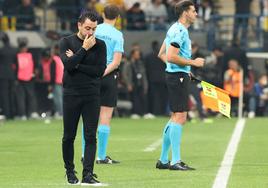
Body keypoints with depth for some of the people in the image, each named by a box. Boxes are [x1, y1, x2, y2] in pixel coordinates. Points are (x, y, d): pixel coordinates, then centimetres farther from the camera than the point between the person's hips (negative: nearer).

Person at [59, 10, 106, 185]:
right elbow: (68, 64, -15)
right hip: (71, 94, 0)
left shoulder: (100, 45, 4)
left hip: (92, 95, 0)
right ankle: (70, 172, 19)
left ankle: (88, 174, -7)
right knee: (69, 136, 5)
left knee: (91, 136, -6)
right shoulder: (66, 42, 1)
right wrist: (84, 48, -14)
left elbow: (100, 70, -7)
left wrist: (77, 64, -10)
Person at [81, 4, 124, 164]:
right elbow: (116, 61, -11)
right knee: (105, 117, 1)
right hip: (109, 77, -3)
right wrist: (102, 73, -10)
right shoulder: (117, 35, -5)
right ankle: (101, 156, 1)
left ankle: (85, 154, 10)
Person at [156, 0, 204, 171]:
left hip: (175, 75, 11)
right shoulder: (180, 31, -15)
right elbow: (171, 56, -24)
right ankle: (175, 161, -11)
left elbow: (162, 54, 23)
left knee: (177, 118, 13)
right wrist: (192, 62, -16)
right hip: (179, 77, -11)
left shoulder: (176, 29, 17)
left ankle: (163, 160, 16)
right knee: (179, 117, -11)